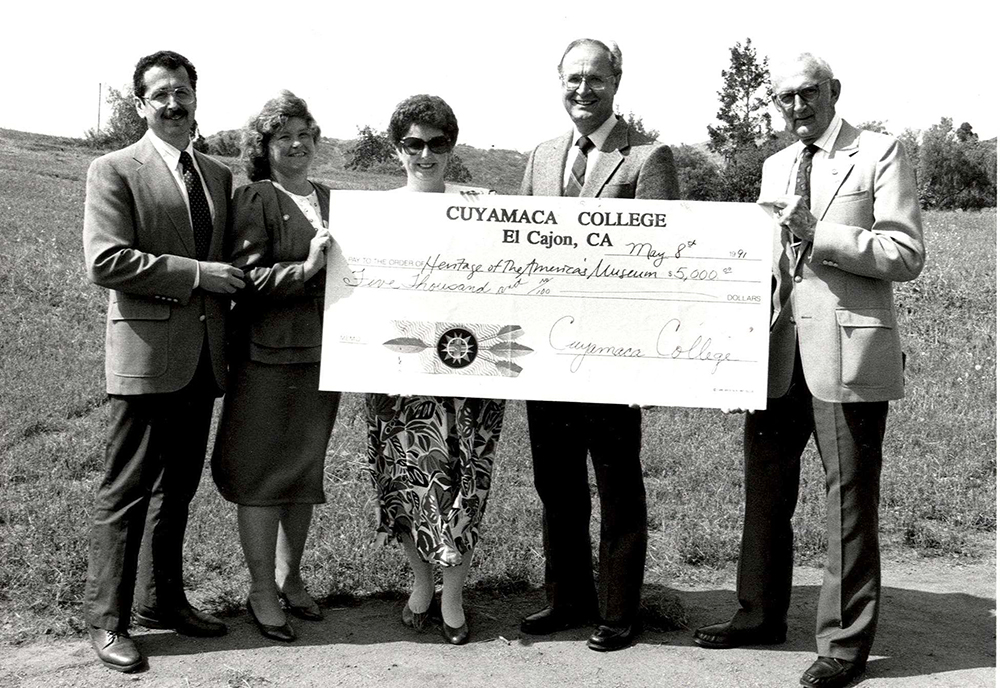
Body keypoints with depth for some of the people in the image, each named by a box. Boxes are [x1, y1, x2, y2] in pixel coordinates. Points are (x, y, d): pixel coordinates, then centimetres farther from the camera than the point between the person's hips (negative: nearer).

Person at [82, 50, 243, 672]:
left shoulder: (219, 176, 15)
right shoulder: (114, 170, -3)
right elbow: (105, 260, -15)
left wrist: (232, 283, 4)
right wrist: (196, 274, -16)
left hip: (204, 357, 6)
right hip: (147, 354, -6)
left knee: (179, 488, 15)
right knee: (126, 493, 0)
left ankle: (163, 599, 30)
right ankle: (108, 620, 13)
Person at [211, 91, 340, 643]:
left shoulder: (330, 200, 15)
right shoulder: (254, 199, -6)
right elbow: (245, 279, -14)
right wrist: (305, 268, -22)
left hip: (321, 353, 6)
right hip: (268, 354, -6)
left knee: (305, 470, 14)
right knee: (261, 472, 1)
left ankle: (289, 577, 29)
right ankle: (261, 591, 14)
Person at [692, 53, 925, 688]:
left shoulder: (880, 153, -1)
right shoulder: (776, 166, 18)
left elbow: (908, 255, -8)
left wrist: (821, 236, -17)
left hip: (848, 350, -6)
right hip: (781, 349, 6)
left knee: (850, 500, 2)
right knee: (765, 490, 13)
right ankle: (761, 615, 29)